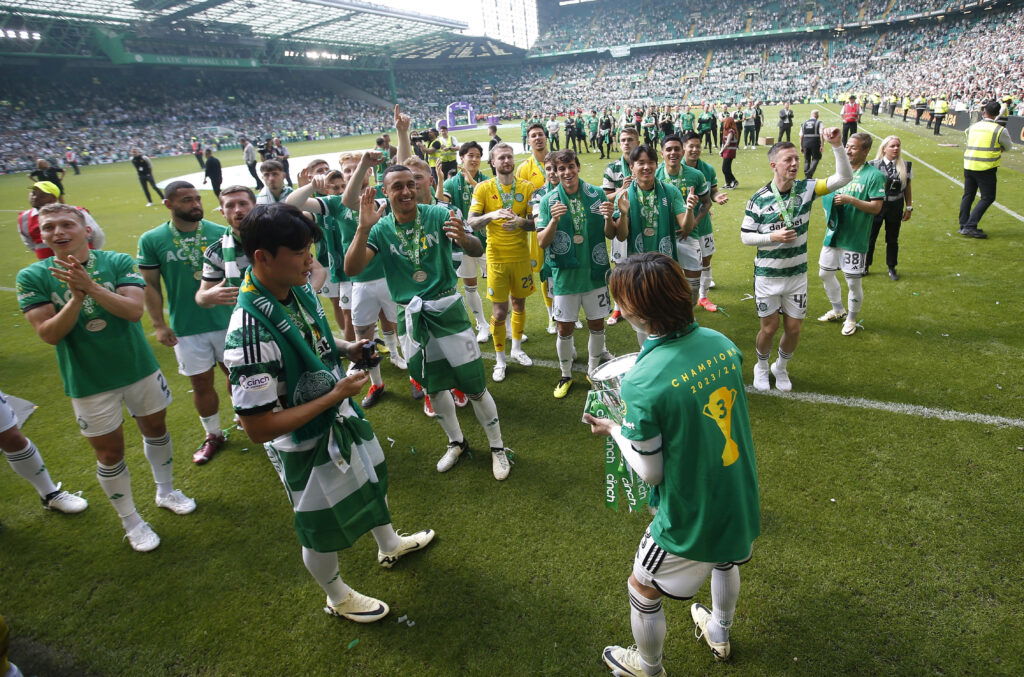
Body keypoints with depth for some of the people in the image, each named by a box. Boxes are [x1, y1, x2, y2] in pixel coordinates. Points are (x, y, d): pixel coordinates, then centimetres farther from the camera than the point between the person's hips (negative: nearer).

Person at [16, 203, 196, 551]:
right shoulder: (31, 277, -8)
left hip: (140, 368, 1)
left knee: (155, 429, 19)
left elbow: (134, 309, -21)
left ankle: (166, 491, 44)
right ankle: (130, 521, 28)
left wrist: (91, 287, -35)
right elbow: (49, 334, -14)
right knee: (110, 452, 8)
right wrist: (76, 298, -29)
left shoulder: (118, 262, -9)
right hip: (88, 382, -1)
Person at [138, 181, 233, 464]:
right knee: (201, 383, 11)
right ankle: (213, 435, 30)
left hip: (228, 320, 0)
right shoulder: (151, 240, -5)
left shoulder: (221, 233, -5)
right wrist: (159, 325, -4)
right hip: (186, 328, 0)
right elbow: (150, 285, 0)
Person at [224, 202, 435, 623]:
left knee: (372, 481, 30)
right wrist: (335, 395, -29)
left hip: (342, 419, 8)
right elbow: (258, 428, -32)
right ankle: (338, 598, 48)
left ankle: (389, 546, 61)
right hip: (305, 446, -8)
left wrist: (346, 349, -8)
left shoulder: (300, 289, -11)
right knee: (324, 529, 17)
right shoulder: (250, 334, -36)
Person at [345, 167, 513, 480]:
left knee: (474, 386, 3)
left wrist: (463, 238, -37)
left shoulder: (439, 215, -8)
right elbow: (352, 269, -17)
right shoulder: (380, 229, -4)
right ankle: (456, 442, 41)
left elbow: (478, 250, -14)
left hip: (447, 309, -2)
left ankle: (497, 447, 24)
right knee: (434, 387, 18)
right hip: (410, 317, 3)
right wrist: (363, 228, -32)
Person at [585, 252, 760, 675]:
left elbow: (650, 473, -20)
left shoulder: (641, 382, -31)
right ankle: (720, 634, 65)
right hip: (742, 505, 7)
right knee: (724, 559, 38)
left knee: (642, 592, 23)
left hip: (691, 521, -6)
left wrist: (614, 429, -4)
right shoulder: (722, 343, -12)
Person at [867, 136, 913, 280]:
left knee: (892, 239, 12)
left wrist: (909, 207, 6)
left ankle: (892, 268, 26)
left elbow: (907, 188, 5)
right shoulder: (874, 165, -9)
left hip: (895, 207, 2)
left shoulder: (906, 166, -1)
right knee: (870, 237, 7)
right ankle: (865, 266, 24)